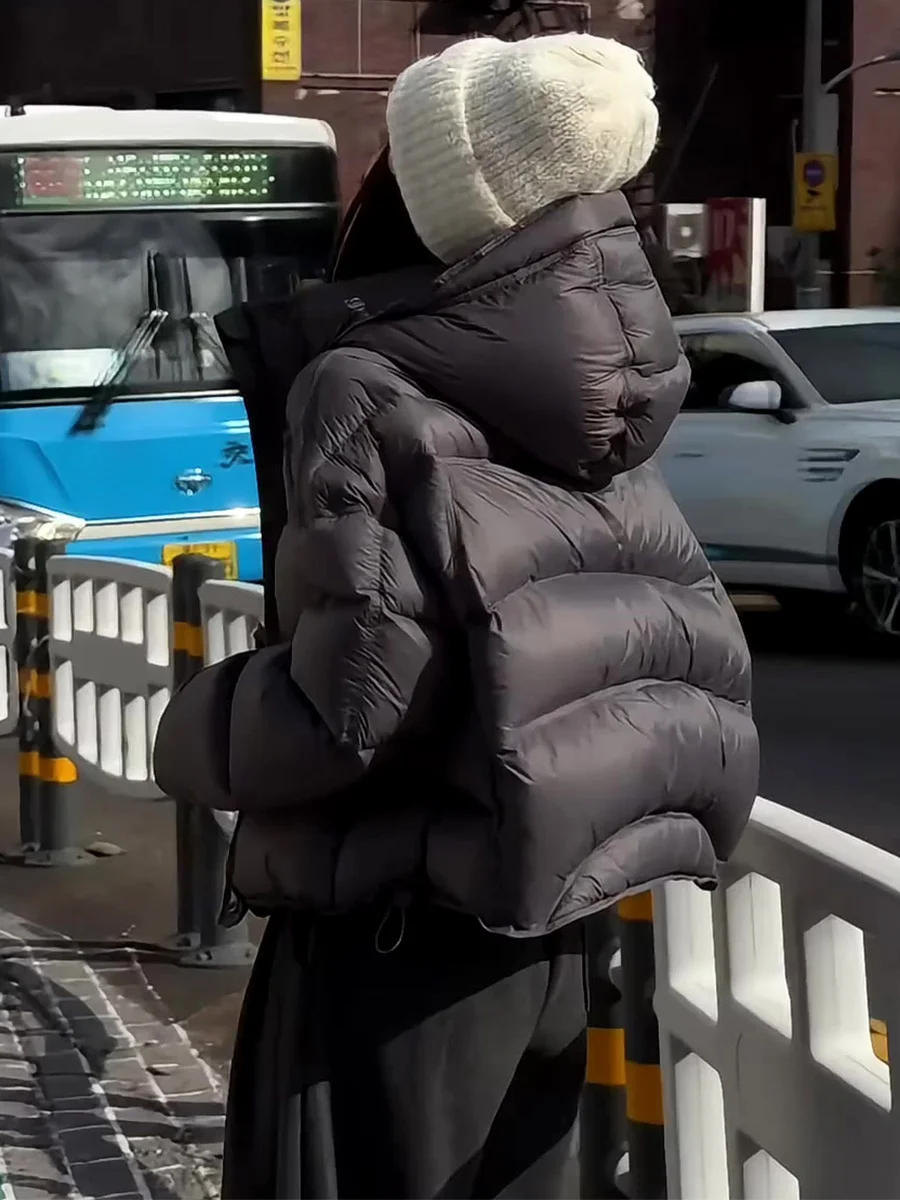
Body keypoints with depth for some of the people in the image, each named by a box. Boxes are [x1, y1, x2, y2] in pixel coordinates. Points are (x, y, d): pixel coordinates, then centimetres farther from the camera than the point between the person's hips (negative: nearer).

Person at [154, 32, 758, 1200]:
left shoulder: (370, 397, -17)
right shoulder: (596, 401, 5)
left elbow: (358, 694, -22)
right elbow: (692, 660, 8)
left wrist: (189, 732, -5)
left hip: (393, 944, -7)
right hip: (543, 936, 7)